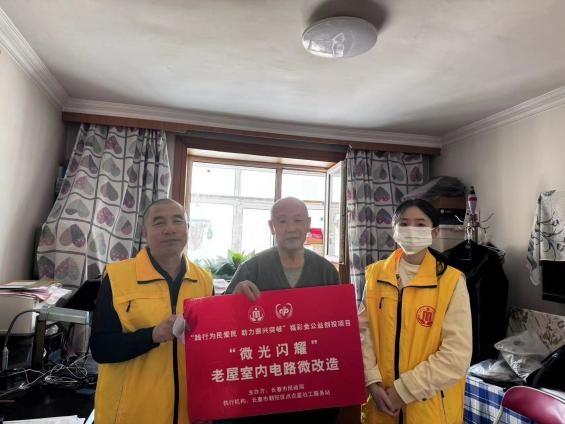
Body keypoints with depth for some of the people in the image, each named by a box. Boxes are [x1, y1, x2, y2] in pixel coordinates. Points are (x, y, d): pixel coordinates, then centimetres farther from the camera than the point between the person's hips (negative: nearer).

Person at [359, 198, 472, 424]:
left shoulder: (451, 281, -11)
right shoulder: (376, 274, -1)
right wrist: (373, 382, -10)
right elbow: (364, 332, 1)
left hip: (430, 406, -2)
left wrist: (403, 390, -15)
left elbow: (457, 355, -14)